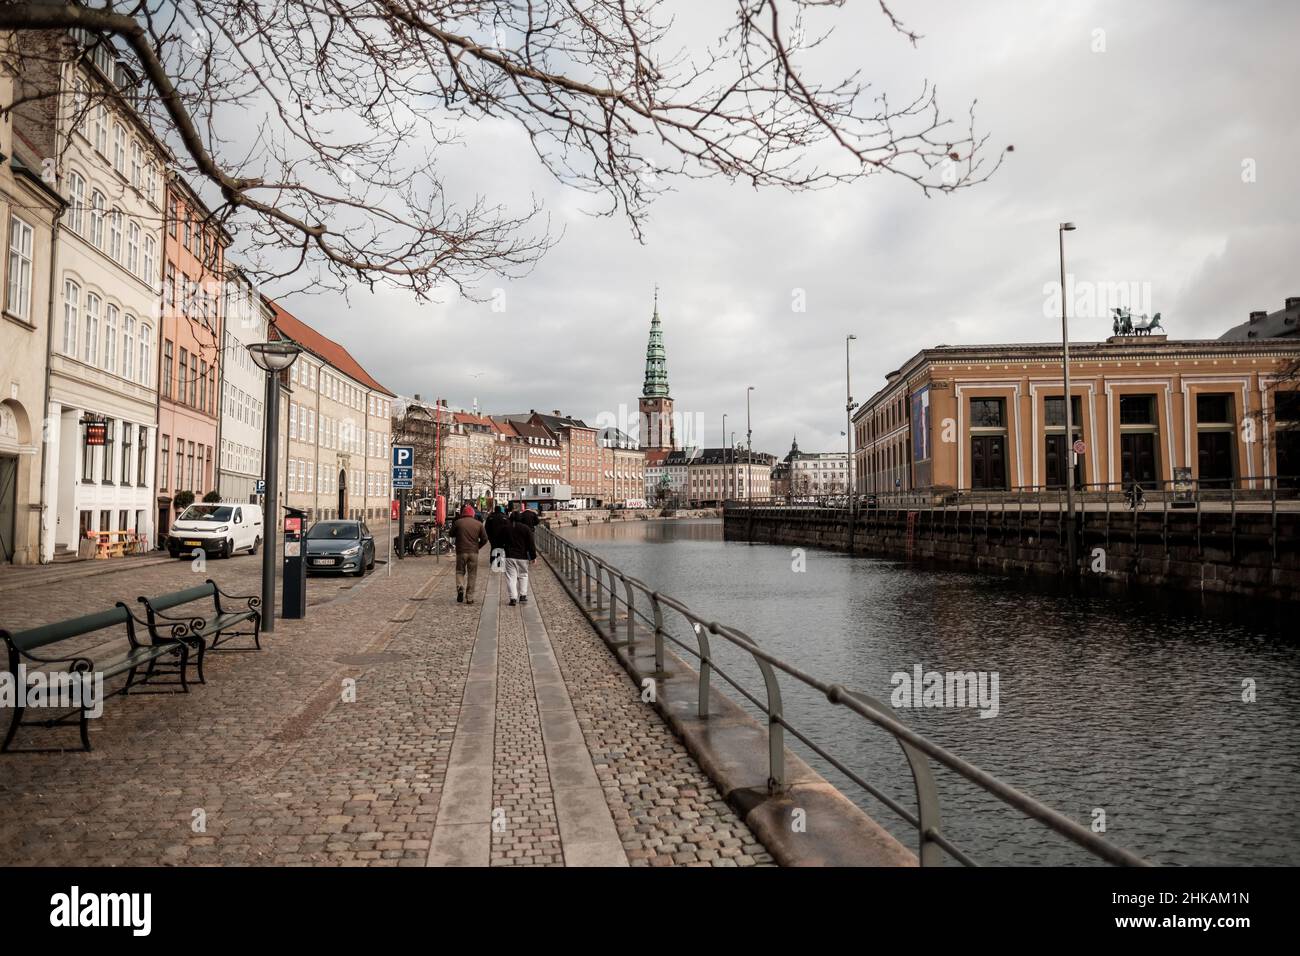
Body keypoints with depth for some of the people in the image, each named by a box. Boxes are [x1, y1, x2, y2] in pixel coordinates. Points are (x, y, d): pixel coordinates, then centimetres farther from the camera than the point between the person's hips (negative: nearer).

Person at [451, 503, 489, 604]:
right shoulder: (478, 524, 1)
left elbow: (452, 534, 11)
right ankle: (469, 597, 8)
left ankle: (460, 587, -11)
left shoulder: (457, 522, -2)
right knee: (472, 575, 7)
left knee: (460, 571, 16)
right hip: (473, 552, 1)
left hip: (461, 551, -1)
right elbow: (484, 539, 1)